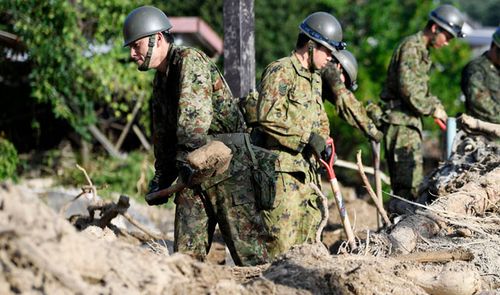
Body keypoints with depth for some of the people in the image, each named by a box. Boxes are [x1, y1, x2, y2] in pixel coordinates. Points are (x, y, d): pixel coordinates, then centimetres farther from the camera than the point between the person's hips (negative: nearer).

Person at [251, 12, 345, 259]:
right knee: (282, 238, -12)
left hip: (305, 167, 9)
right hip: (280, 166, -9)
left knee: (309, 227, 11)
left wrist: (322, 141, 8)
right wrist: (307, 138, -19)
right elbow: (268, 118, -21)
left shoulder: (315, 78, 19)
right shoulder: (281, 71, -11)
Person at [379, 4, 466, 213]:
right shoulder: (411, 47, -13)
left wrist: (436, 105, 7)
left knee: (411, 180, 12)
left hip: (410, 120, 10)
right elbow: (407, 88, -22)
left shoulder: (422, 50, 19)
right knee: (409, 181, -12)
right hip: (400, 120, -10)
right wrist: (432, 109, -14)